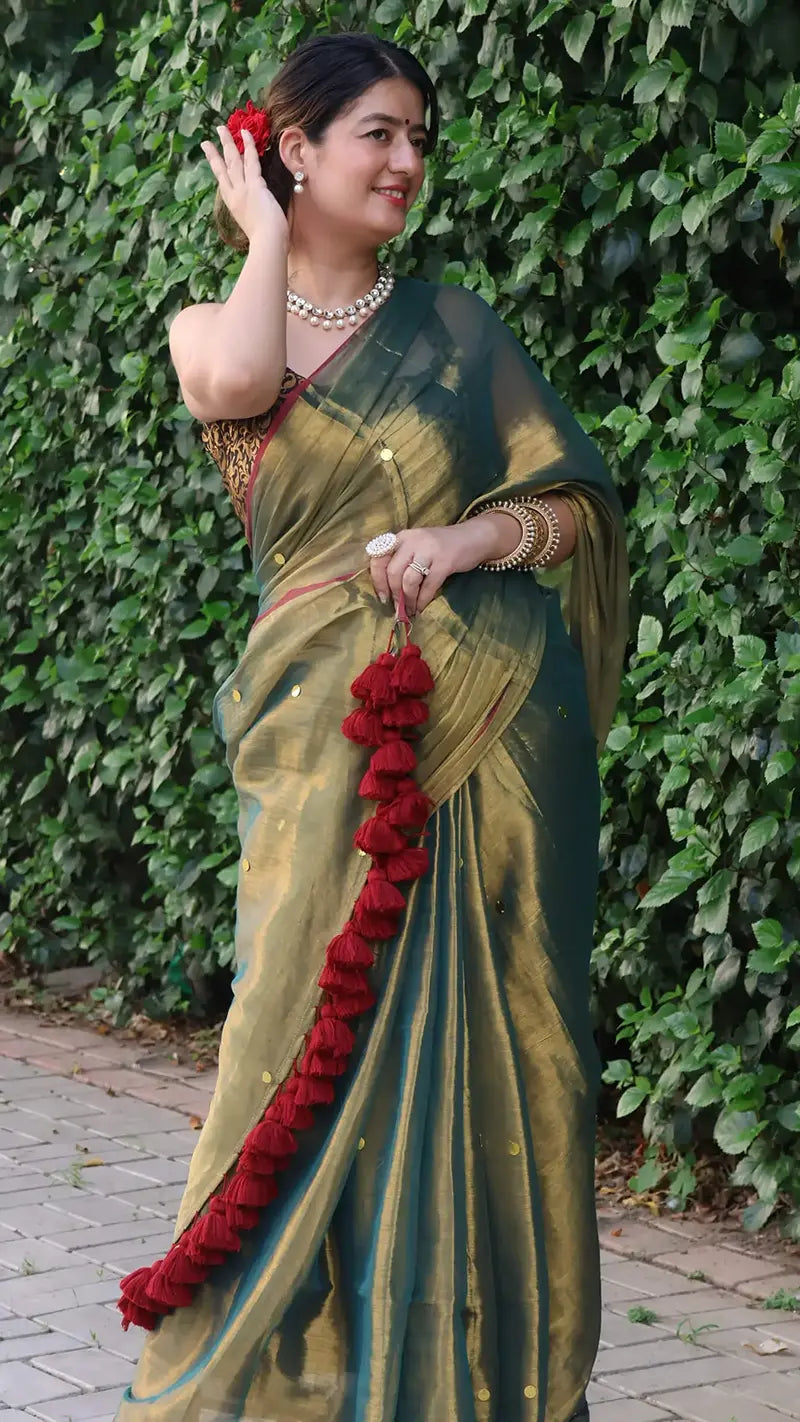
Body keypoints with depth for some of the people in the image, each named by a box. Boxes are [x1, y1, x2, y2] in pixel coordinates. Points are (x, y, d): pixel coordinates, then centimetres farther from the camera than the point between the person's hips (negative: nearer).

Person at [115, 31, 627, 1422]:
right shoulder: (212, 325, 10)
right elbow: (238, 384, -15)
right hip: (326, 728, -1)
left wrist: (476, 536, -11)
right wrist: (268, 231, 0)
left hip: (487, 727, 1)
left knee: (481, 1047, 0)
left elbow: (581, 503, 8)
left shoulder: (455, 327, 11)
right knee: (321, 1046, -5)